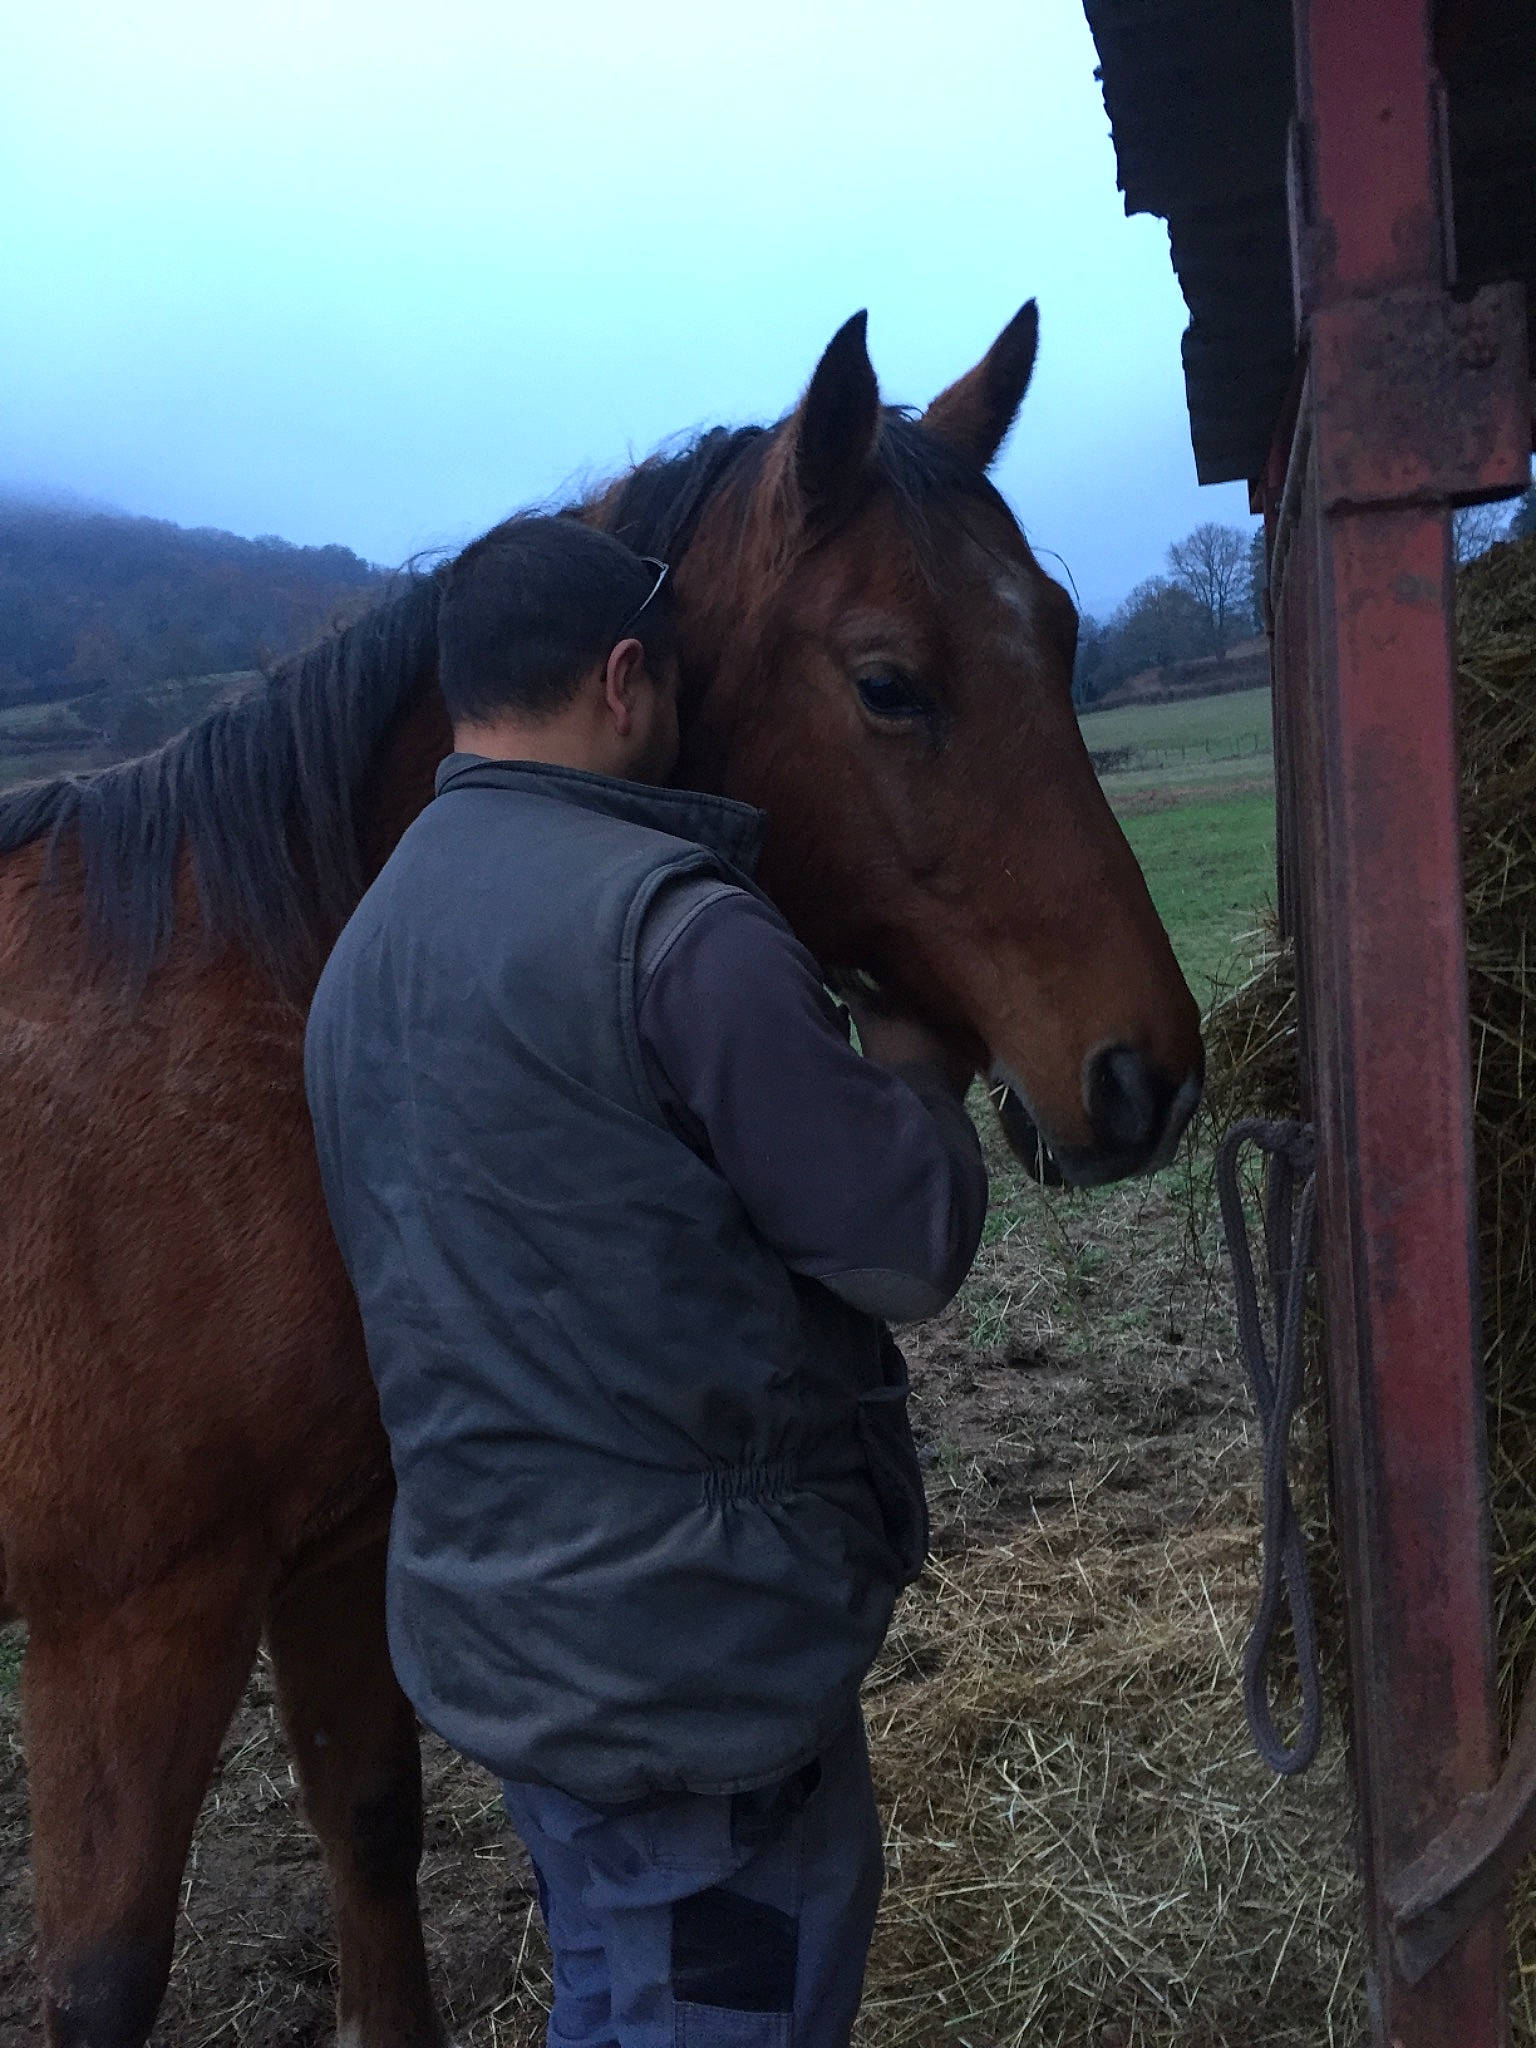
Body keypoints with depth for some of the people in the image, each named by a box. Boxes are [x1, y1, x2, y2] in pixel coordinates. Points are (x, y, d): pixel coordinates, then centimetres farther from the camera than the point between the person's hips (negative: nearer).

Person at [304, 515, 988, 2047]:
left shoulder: (366, 939, 7)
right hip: (693, 1650, -8)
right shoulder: (675, 921, -22)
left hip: (485, 1621, 9)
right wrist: (914, 1055, 2)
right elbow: (909, 1245, -18)